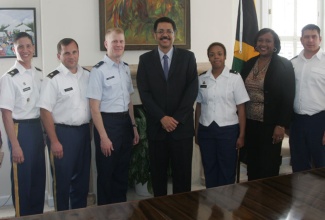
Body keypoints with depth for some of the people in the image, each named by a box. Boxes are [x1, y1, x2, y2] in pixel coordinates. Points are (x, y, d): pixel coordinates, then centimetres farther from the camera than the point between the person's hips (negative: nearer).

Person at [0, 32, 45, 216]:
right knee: (22, 178, 4)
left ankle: (38, 214, 31)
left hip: (38, 127, 6)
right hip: (20, 129, -6)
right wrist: (15, 145, -16)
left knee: (39, 176, 15)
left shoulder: (40, 74, 7)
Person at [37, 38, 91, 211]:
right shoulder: (53, 79, -10)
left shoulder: (87, 75, 6)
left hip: (83, 132, 5)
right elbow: (45, 111, -13)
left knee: (82, 177, 16)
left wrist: (90, 131, 9)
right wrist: (54, 141, -16)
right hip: (62, 133, -5)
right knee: (62, 179, 6)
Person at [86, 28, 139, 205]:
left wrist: (133, 126, 15)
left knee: (123, 170, 16)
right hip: (107, 122, -6)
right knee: (106, 172, 6)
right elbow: (94, 107, -14)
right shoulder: (99, 70, -12)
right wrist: (103, 136, -17)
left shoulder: (126, 68, 9)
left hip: (125, 122, 7)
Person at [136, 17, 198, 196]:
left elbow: (192, 89, -3)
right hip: (156, 126, 1)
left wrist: (177, 118, -11)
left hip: (182, 125, 0)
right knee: (158, 173, 8)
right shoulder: (145, 59, 6)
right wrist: (161, 118, -12)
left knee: (182, 173, 5)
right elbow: (144, 92, -1)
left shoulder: (188, 57, 5)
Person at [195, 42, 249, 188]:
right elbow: (199, 106, 9)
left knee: (227, 170, 6)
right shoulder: (201, 78, 4)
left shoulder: (235, 77, -5)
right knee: (209, 170, 11)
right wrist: (196, 132, 10)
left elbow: (241, 108, -5)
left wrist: (241, 135, -7)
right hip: (206, 130, 3)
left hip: (228, 129, -3)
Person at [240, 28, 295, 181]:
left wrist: (281, 125, -15)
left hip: (270, 124, -5)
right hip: (250, 123, 5)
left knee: (268, 167, 1)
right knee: (252, 164, 11)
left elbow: (288, 97, -10)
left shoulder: (284, 65, -6)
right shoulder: (249, 64, 8)